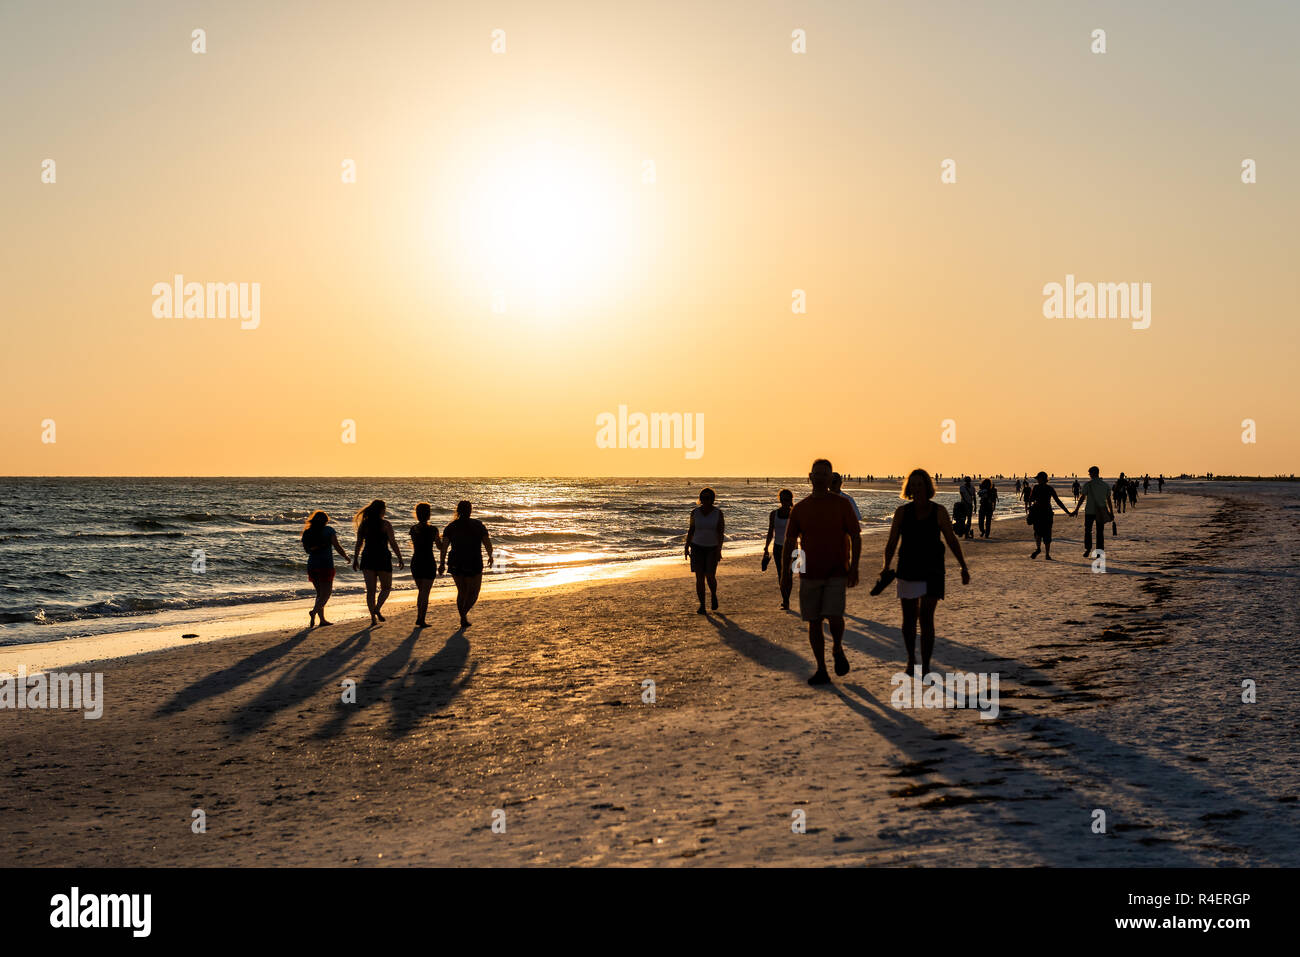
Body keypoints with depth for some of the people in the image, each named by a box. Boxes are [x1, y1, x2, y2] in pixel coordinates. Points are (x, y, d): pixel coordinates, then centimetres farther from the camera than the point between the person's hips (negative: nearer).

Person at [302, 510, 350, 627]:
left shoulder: (307, 533, 7)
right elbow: (336, 546, -9)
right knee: (326, 593, -2)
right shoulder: (328, 530, -4)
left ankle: (322, 620, 14)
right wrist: (346, 557, 4)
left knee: (320, 593, 15)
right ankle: (314, 611, -26)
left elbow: (306, 550, 15)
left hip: (312, 565, 5)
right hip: (326, 565, -5)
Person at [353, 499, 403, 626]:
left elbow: (358, 544, 6)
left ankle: (373, 617, 1)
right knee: (386, 588, 11)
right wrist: (400, 559, -1)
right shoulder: (385, 524, -8)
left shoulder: (364, 524, 4)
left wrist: (355, 559, 14)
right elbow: (393, 543, -8)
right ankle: (377, 609, -12)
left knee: (370, 589, 6)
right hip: (382, 558, -4)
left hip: (367, 558, 4)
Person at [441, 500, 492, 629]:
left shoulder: (451, 526, 1)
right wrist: (490, 556, 11)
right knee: (473, 593, 8)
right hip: (473, 565, -3)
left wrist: (442, 562, -7)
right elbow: (487, 543, -6)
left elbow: (444, 545, -8)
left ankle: (463, 619, 19)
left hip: (455, 564, 3)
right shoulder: (478, 525, -4)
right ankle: (464, 613, -17)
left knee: (461, 592, 20)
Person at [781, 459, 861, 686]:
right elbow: (790, 542, 9)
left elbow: (855, 537, 0)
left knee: (834, 616, -16)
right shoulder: (800, 509, 6)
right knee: (814, 622, 2)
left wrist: (854, 568, -9)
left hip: (836, 573, -2)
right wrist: (785, 573, 2)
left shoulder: (841, 504, 0)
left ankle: (838, 648, 15)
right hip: (809, 574, 3)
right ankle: (821, 670, 11)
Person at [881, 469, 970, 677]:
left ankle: (925, 668, -5)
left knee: (926, 618, -9)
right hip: (907, 572, 2)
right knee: (909, 619, 10)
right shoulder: (902, 511, 0)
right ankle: (911, 658, 34)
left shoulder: (939, 511, -2)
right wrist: (886, 566, -13)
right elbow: (892, 542, -1)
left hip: (932, 573, -2)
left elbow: (952, 540, 4)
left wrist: (964, 567, 1)